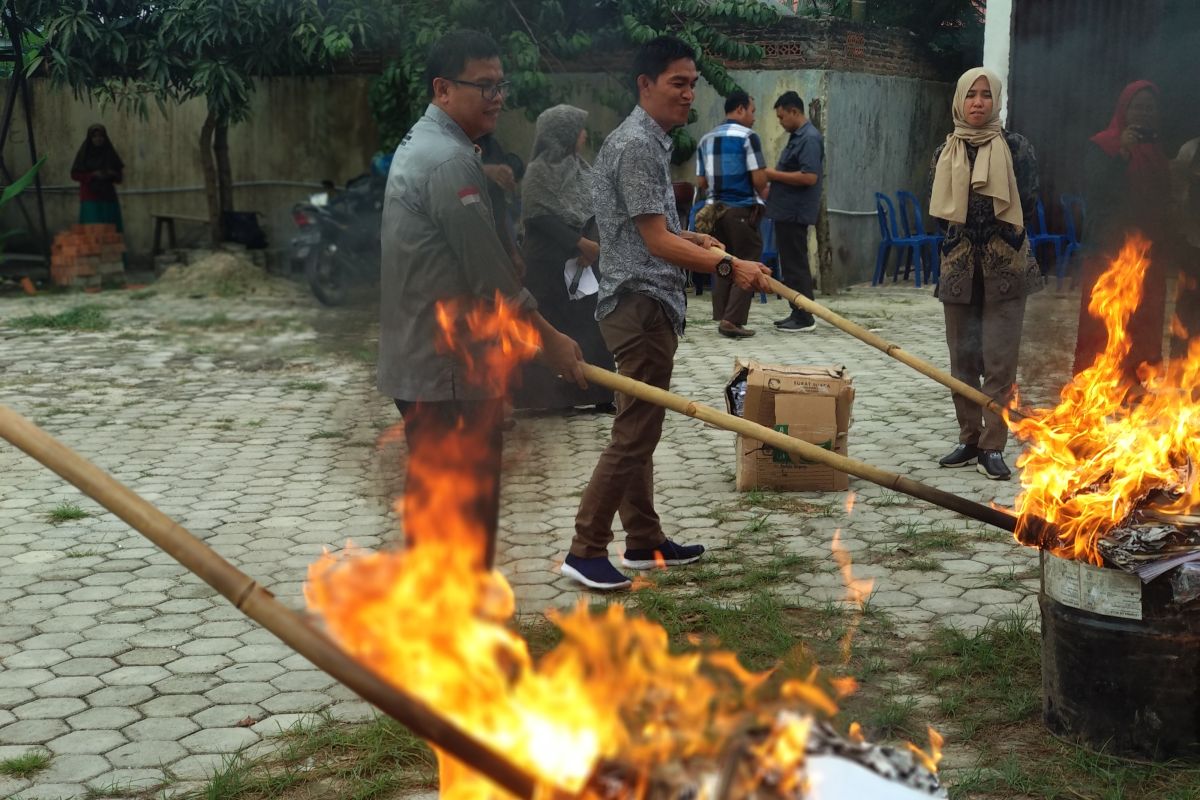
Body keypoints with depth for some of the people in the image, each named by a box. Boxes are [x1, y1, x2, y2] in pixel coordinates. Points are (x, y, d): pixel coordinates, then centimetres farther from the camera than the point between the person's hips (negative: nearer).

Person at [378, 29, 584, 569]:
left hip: (417, 360, 11)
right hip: (450, 372, -11)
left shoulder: (419, 144, 15)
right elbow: (490, 277, -19)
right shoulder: (452, 162, -19)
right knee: (468, 505, -4)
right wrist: (549, 340, -8)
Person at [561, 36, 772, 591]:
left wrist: (694, 239, 20)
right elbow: (657, 242, -22)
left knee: (641, 430, 14)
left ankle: (644, 542, 23)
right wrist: (727, 266, -26)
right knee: (634, 434, -7)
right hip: (642, 305, -11)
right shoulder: (637, 146, -16)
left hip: (647, 303, 11)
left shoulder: (649, 142, 17)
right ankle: (585, 550, 0)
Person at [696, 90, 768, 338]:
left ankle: (722, 318, 13)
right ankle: (732, 320, -6)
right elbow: (759, 179, -14)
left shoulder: (706, 140, 10)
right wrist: (762, 192, 7)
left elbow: (701, 182, 11)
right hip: (741, 209, -6)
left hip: (715, 208, 6)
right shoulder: (747, 137, -9)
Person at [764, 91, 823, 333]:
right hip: (786, 211, 10)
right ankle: (797, 314, 20)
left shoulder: (810, 138, -16)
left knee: (796, 266, -5)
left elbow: (809, 177, -25)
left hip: (795, 213, -10)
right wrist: (772, 189, 15)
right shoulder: (796, 136, 15)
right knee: (790, 264, 13)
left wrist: (774, 175, -18)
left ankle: (805, 318, 0)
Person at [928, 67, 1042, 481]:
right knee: (962, 358, 7)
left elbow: (1028, 206, -1)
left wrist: (1003, 241, -1)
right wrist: (961, 234, -1)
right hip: (959, 268, 3)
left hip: (1005, 268, -3)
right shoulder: (945, 151, 8)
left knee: (999, 361, -7)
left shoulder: (1015, 147, 0)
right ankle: (969, 440, 17)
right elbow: (935, 209, 10)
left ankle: (992, 447, -3)